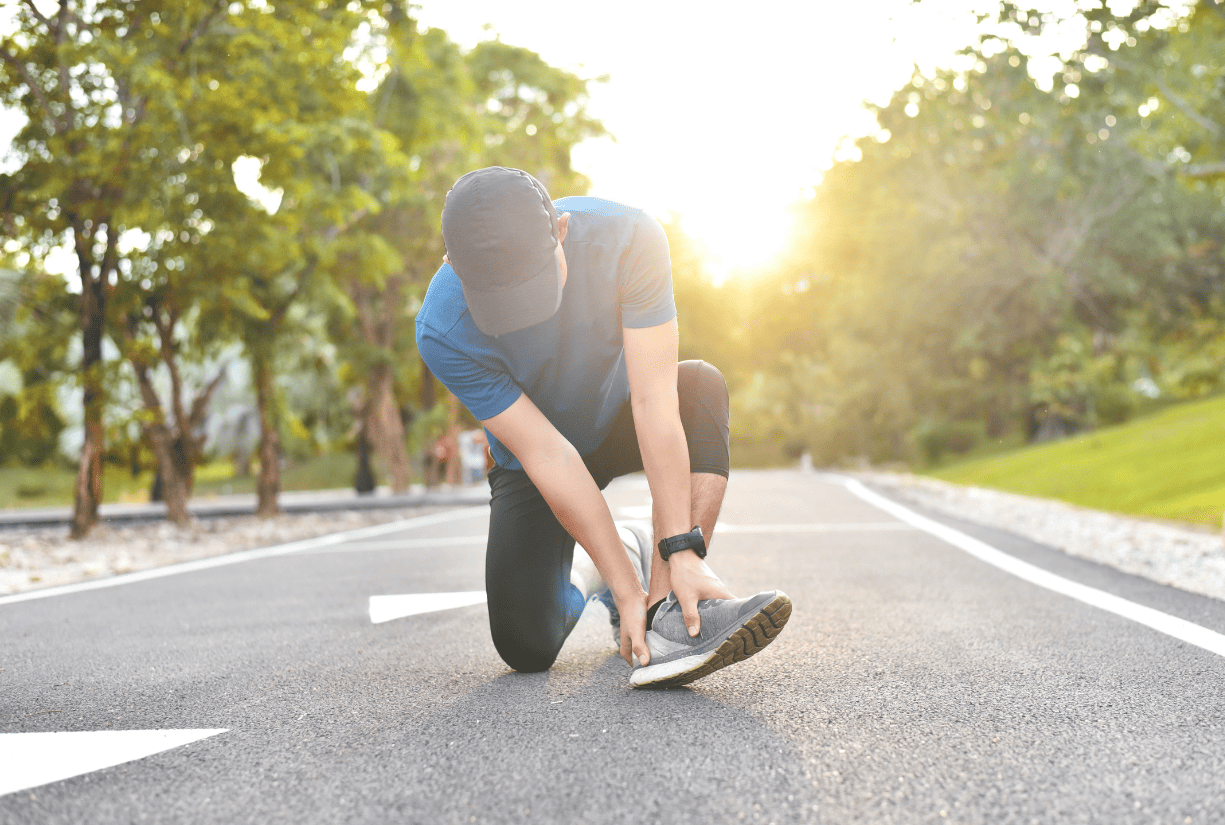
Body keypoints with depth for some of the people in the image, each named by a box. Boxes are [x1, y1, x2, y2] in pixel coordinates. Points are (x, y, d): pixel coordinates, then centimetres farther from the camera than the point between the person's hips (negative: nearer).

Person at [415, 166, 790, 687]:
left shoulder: (629, 239, -32)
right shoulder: (443, 333, -32)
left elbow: (654, 399, -36)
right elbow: (548, 455, -31)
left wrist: (683, 551, -40)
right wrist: (626, 590, -33)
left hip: (621, 424, 1)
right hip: (532, 463, -1)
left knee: (701, 385, -32)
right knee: (526, 648, -16)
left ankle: (666, 609, -36)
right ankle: (580, 582, 20)